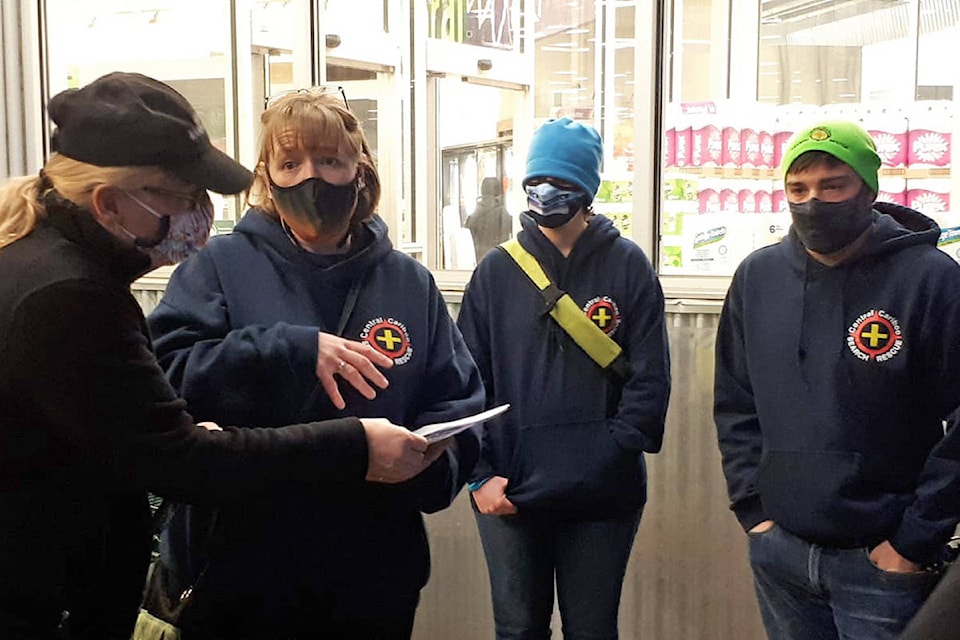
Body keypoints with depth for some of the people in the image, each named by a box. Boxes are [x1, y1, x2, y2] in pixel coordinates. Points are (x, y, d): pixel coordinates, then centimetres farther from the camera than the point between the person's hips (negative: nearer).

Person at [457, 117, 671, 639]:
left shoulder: (627, 266, 1)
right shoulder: (497, 271, 4)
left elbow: (649, 377, -4)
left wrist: (613, 452, -14)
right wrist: (480, 474, -6)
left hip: (603, 498, -1)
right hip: (508, 493, 1)